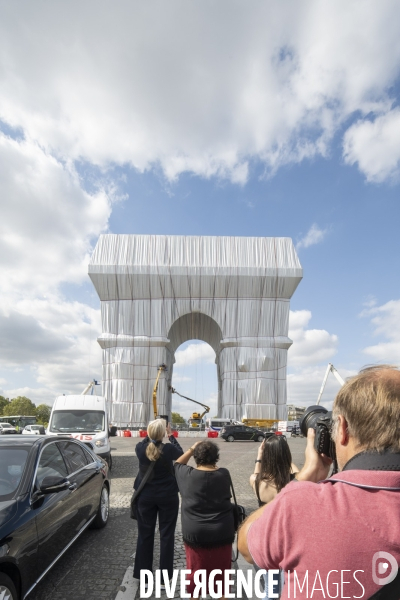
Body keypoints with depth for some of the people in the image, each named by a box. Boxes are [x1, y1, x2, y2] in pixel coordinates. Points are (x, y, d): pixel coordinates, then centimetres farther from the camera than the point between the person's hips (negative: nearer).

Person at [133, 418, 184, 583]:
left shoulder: (140, 449, -15)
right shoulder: (168, 449, -20)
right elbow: (181, 453, 3)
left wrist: (150, 435, 11)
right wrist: (171, 436, 8)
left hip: (145, 496, 2)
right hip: (168, 496, -2)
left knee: (144, 534, 16)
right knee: (166, 535, 11)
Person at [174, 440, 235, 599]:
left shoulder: (188, 475, -12)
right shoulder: (224, 474, -10)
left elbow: (178, 463, 7)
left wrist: (191, 449, 5)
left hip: (194, 533, -1)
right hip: (222, 532, 1)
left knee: (195, 568, 19)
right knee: (221, 568, 20)